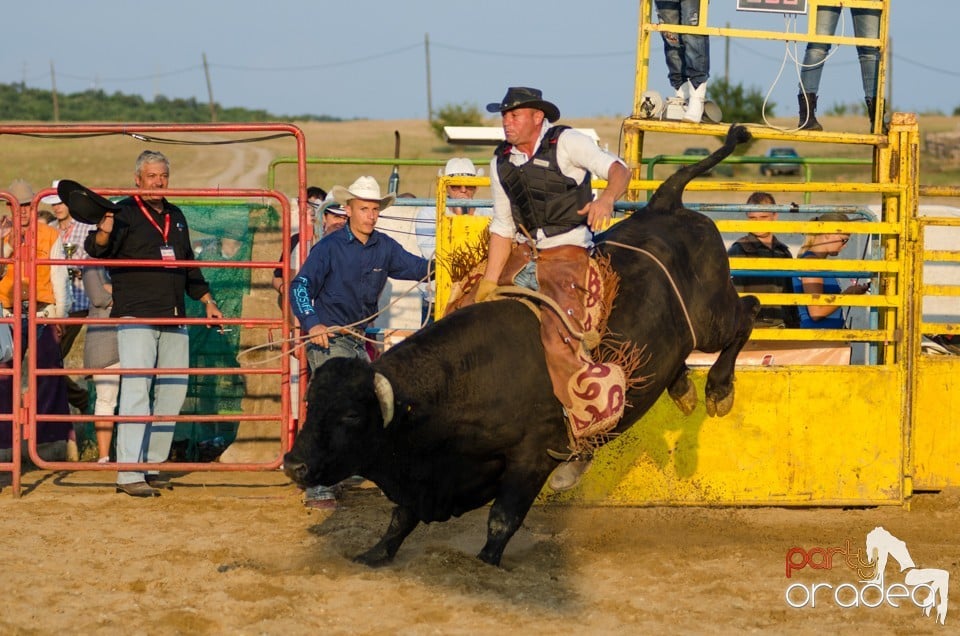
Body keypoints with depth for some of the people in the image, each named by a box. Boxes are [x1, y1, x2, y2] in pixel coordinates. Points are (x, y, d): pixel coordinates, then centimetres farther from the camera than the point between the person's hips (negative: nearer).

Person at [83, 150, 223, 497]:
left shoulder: (176, 217, 18)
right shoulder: (124, 212, -2)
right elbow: (97, 250, -17)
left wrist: (207, 301, 22)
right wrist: (103, 232, -37)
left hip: (174, 319, 7)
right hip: (136, 316, -7)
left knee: (173, 391, 8)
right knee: (136, 389, -13)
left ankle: (153, 465, 17)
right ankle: (129, 474, -15)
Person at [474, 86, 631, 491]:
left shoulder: (566, 143, -10)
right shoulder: (501, 163, 6)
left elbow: (618, 169, -20)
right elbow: (502, 228, 8)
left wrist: (606, 198, -43)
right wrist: (489, 284, 0)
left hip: (566, 256, -7)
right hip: (522, 255, 7)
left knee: (558, 336, -24)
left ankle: (580, 444, -17)